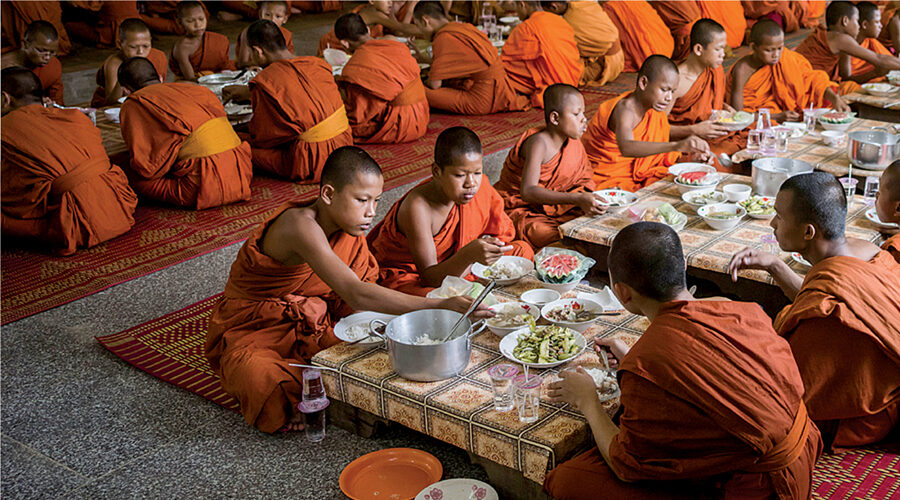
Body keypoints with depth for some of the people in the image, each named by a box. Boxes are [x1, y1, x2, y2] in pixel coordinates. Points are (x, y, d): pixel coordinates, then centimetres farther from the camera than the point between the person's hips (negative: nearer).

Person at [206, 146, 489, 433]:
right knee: (270, 388, -38)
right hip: (250, 334, -7)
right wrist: (439, 307, -50)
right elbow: (356, 295, -45)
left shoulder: (348, 225, -6)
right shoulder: (301, 226, -33)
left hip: (307, 323, 7)